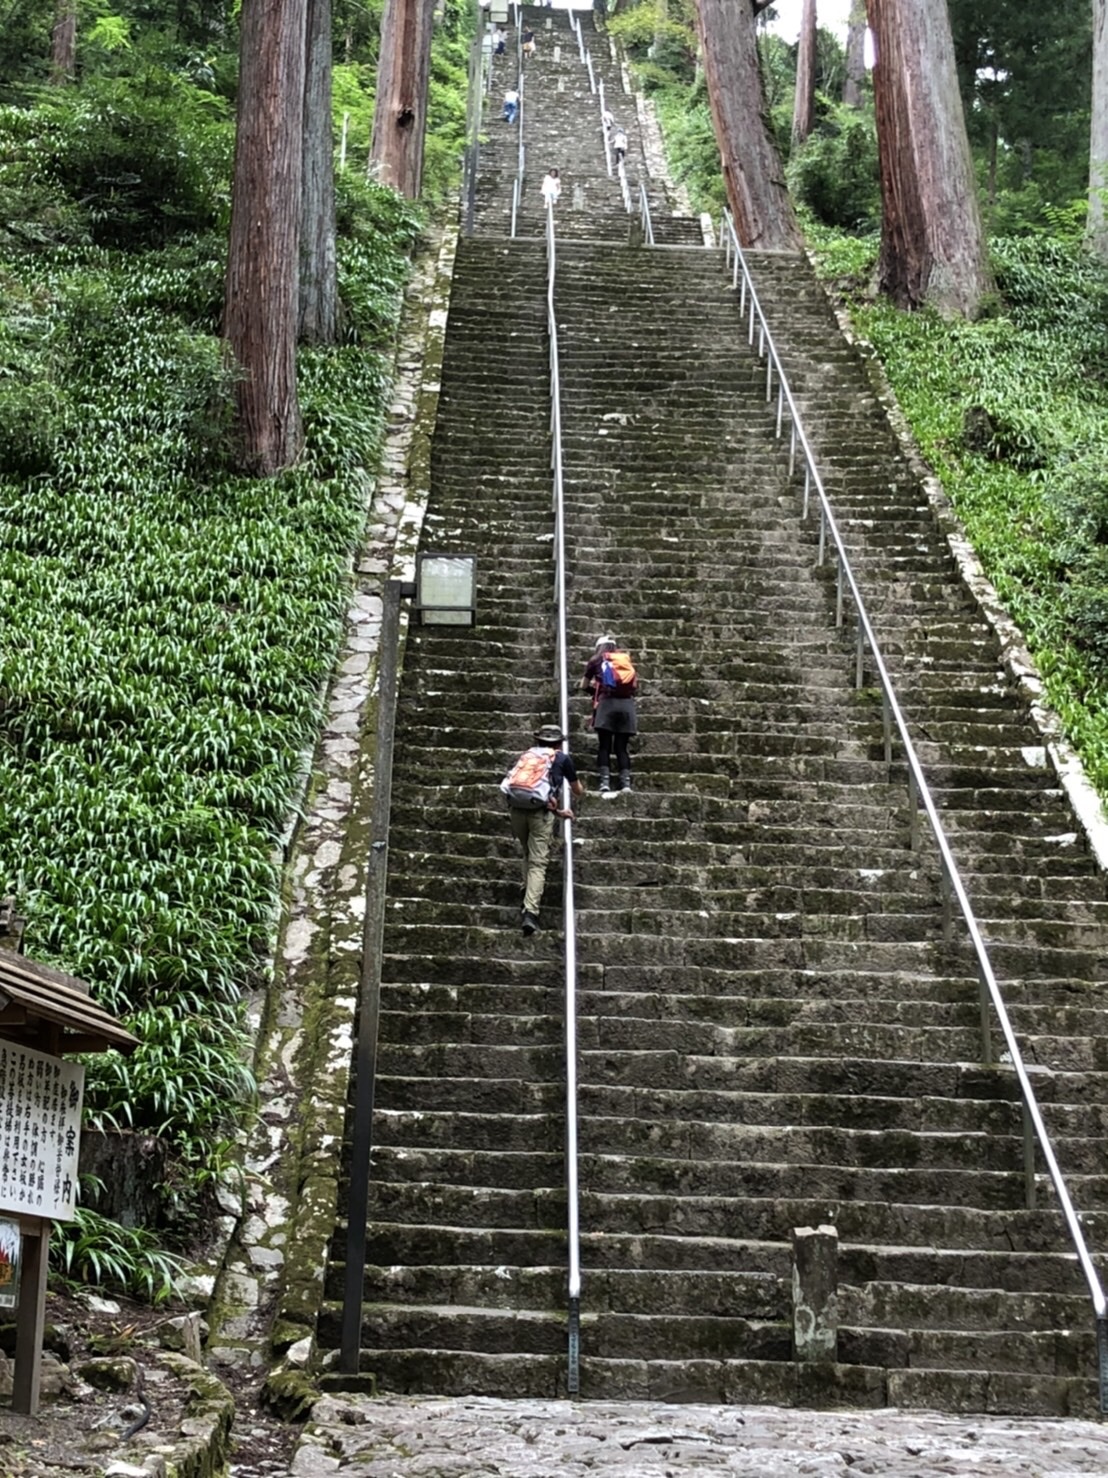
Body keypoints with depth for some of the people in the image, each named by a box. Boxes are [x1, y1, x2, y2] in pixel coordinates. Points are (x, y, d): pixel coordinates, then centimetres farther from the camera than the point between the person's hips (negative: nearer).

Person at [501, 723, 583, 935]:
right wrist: (574, 789, 60)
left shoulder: (526, 755, 28)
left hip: (516, 807, 3)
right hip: (540, 809, -3)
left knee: (528, 854, 28)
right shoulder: (562, 758, 20)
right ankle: (530, 911, -15)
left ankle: (528, 892, 23)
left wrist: (558, 811, 43)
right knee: (538, 862, -3)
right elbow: (579, 791, 34)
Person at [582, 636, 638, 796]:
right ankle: (626, 783, -6)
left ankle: (605, 782, -12)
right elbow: (635, 685, 24)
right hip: (627, 703, 2)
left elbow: (584, 685, 25)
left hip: (607, 703, -2)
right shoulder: (626, 659, 21)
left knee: (604, 745, 1)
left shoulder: (596, 660, 16)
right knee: (622, 746, 6)